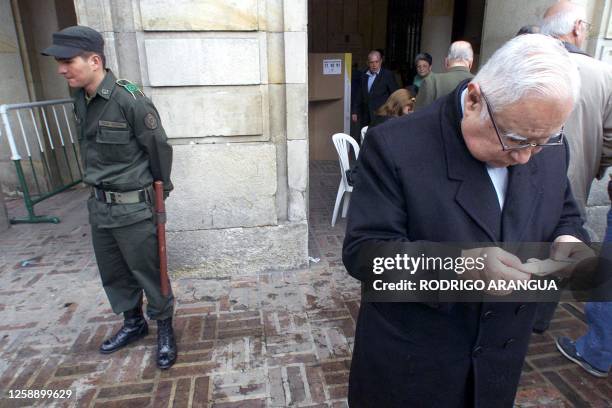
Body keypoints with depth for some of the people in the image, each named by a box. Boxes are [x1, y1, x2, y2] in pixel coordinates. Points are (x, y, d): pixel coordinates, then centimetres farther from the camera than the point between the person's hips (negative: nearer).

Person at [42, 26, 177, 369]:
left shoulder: (130, 99, -19)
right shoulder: (81, 99, 4)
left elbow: (159, 148, -11)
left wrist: (161, 191, 0)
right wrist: (98, 187, 16)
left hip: (133, 208, -7)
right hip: (99, 205, 8)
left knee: (148, 273, 6)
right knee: (114, 274, 20)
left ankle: (165, 330, 27)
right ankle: (133, 323, 41)